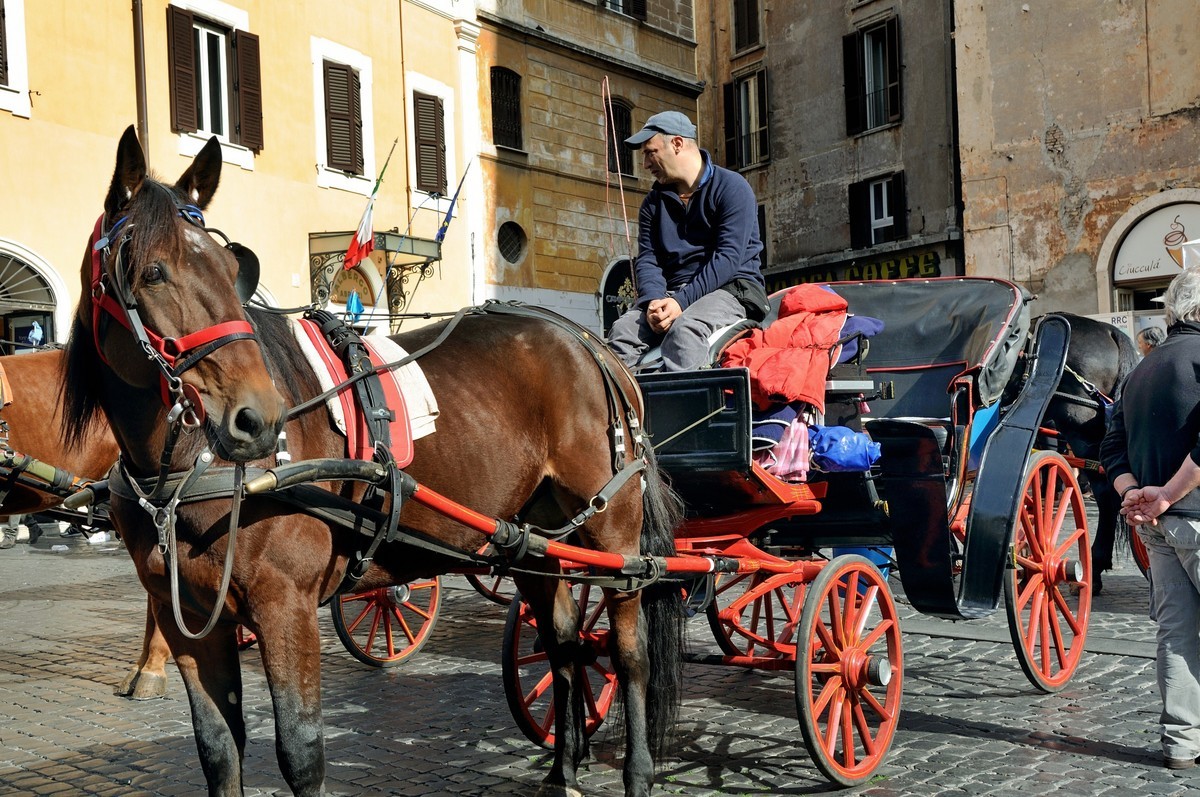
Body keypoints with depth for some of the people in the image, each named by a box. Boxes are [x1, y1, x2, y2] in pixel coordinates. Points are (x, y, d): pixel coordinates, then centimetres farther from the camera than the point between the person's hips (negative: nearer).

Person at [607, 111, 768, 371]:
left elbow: (728, 257, -13)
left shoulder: (732, 188, -3)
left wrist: (681, 301, -22)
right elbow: (647, 259, 6)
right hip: (672, 292, 5)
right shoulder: (654, 202, 16)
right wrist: (654, 300, -17)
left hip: (732, 288, -5)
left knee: (685, 329, -37)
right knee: (622, 328, -23)